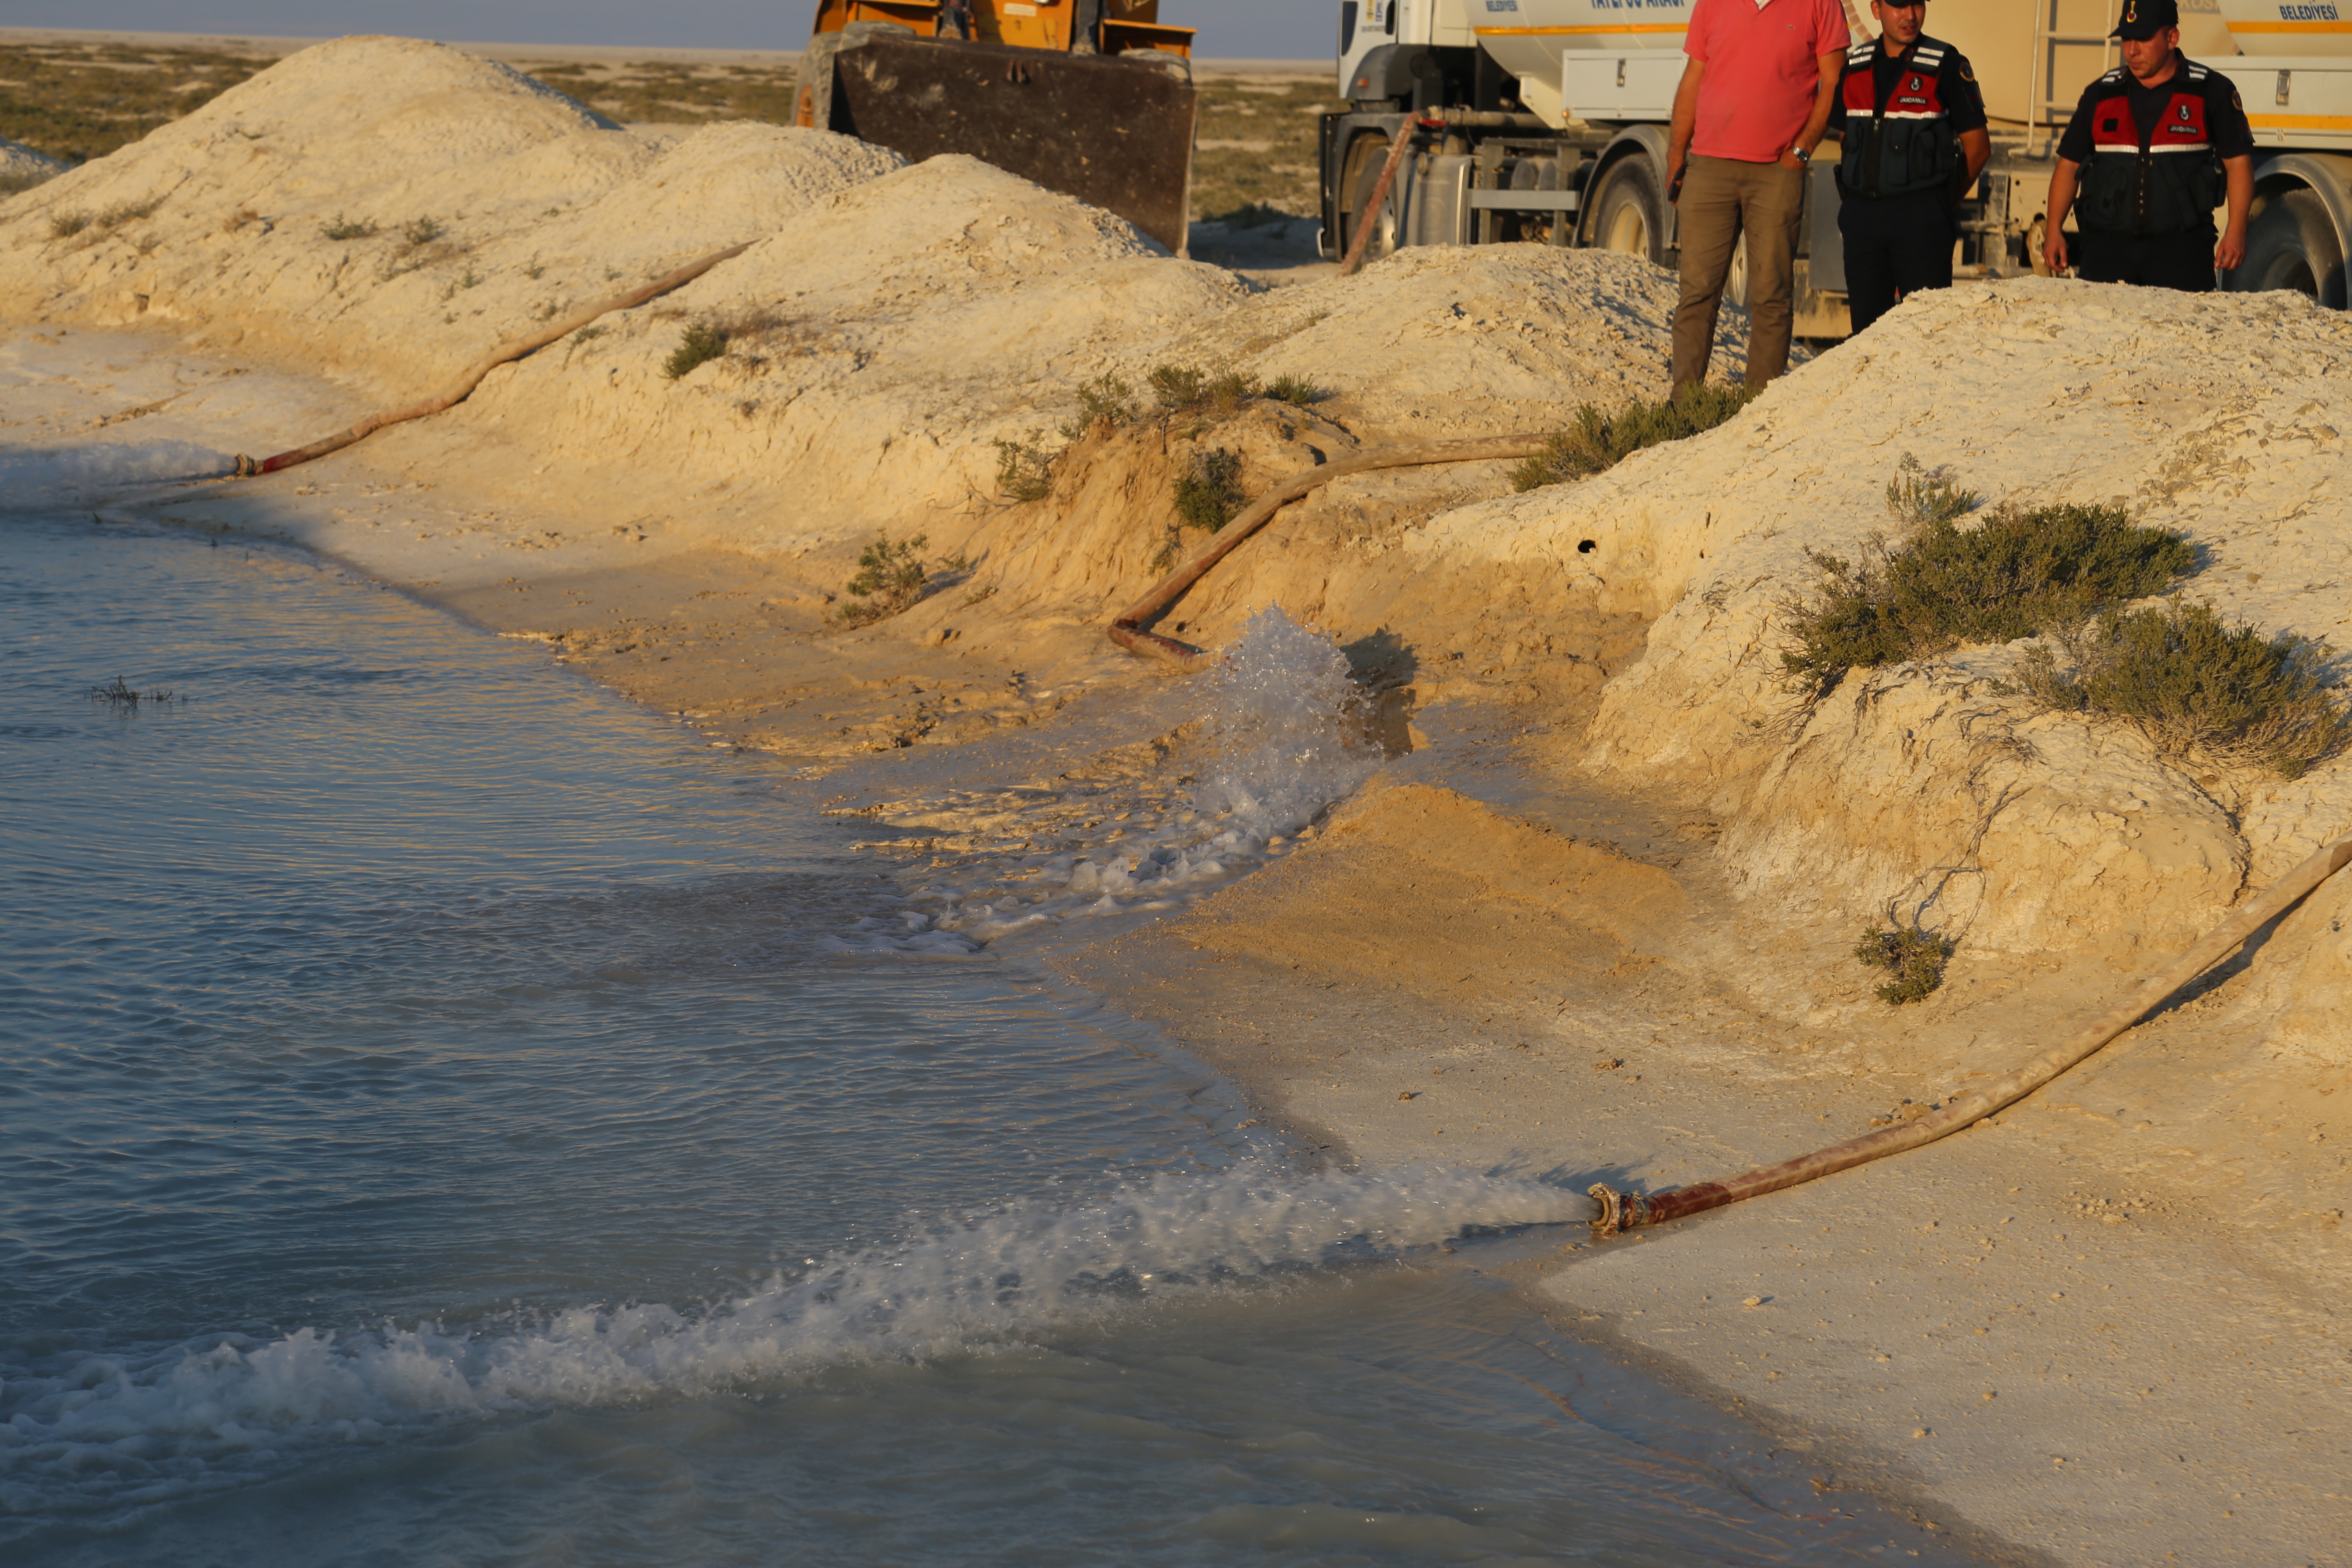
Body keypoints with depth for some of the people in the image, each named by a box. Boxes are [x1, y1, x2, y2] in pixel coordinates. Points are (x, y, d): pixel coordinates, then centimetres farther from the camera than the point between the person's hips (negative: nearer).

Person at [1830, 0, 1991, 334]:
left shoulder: (1946, 65, -3)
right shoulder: (1854, 66, 11)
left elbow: (1978, 146, 1)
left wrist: (1941, 202, 6)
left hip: (1921, 218, -4)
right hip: (1861, 214, 5)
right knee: (1865, 322, 6)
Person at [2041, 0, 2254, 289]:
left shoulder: (2212, 91, 5)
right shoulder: (2101, 94, 13)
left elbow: (2238, 162, 3)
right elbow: (2069, 165, 15)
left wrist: (2235, 230, -8)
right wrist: (2054, 230, 4)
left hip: (2181, 252, -2)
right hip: (2106, 248, 2)